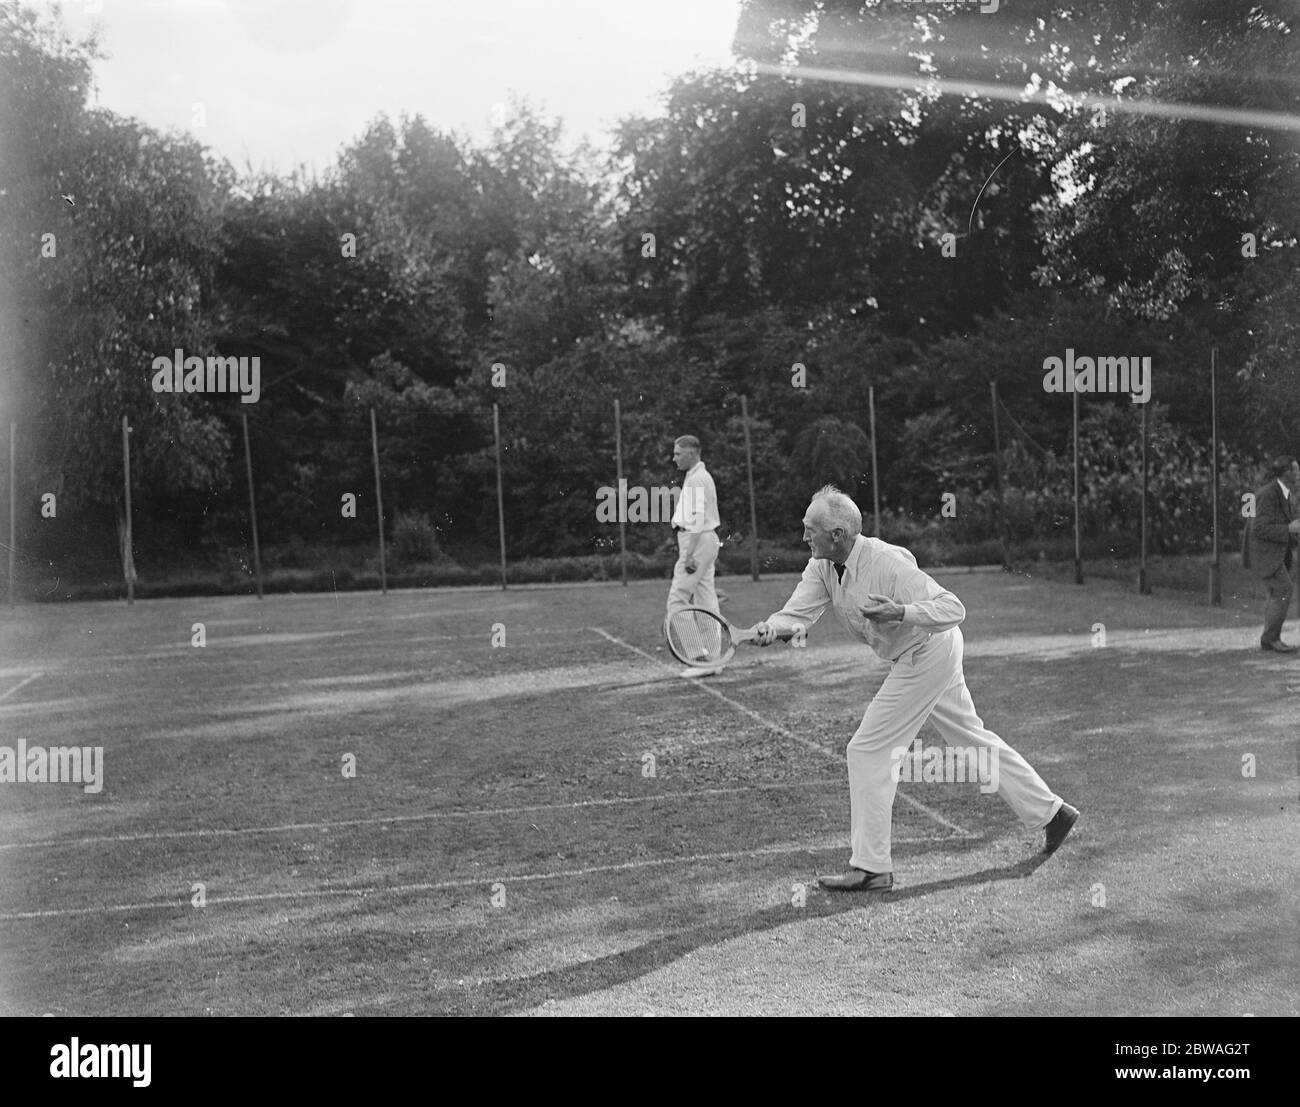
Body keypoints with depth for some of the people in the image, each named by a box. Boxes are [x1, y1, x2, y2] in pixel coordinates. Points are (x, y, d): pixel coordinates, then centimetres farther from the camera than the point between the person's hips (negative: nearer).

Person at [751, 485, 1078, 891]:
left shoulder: (887, 563, -28)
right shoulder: (822, 567, -5)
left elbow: (953, 609, -27)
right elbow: (798, 613, -12)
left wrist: (900, 612, -42)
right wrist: (771, 627, -34)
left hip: (928, 655, -9)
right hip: (924, 658, 9)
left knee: (868, 750, -8)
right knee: (971, 739, 19)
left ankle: (871, 868, -2)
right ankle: (1050, 811, 31)